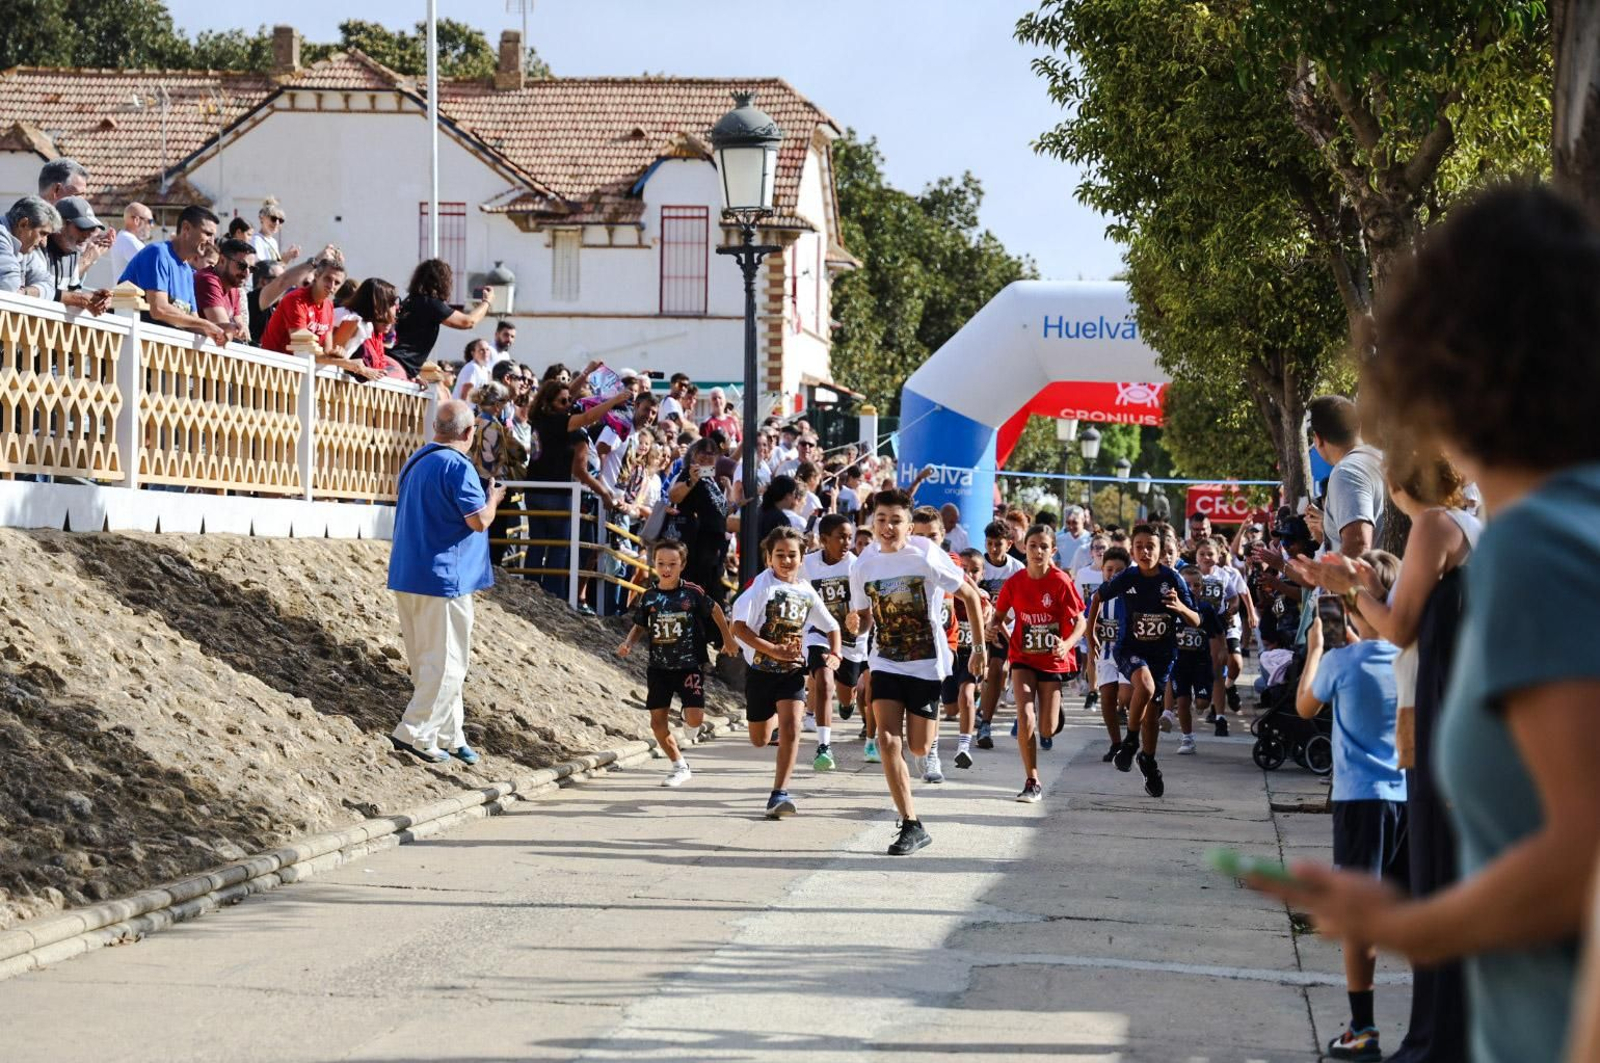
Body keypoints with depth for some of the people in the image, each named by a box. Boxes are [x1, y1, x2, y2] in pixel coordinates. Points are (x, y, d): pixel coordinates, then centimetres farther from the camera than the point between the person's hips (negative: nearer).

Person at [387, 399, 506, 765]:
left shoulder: (416, 461, 13)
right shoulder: (458, 466, -16)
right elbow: (479, 520, -17)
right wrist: (494, 498, 2)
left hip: (407, 575, 9)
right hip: (443, 579, -9)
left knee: (429, 662, 14)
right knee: (446, 664, -2)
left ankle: (448, 737, 20)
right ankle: (415, 733, -7)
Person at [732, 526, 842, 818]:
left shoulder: (806, 591, 2)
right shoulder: (763, 586, -11)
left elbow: (831, 627, 16)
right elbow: (739, 627, -19)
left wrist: (835, 654, -4)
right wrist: (774, 650, -24)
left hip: (792, 671, 2)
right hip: (761, 670, -2)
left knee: (791, 727, -20)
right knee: (760, 740, 12)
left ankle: (779, 794, -18)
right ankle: (774, 717, 49)